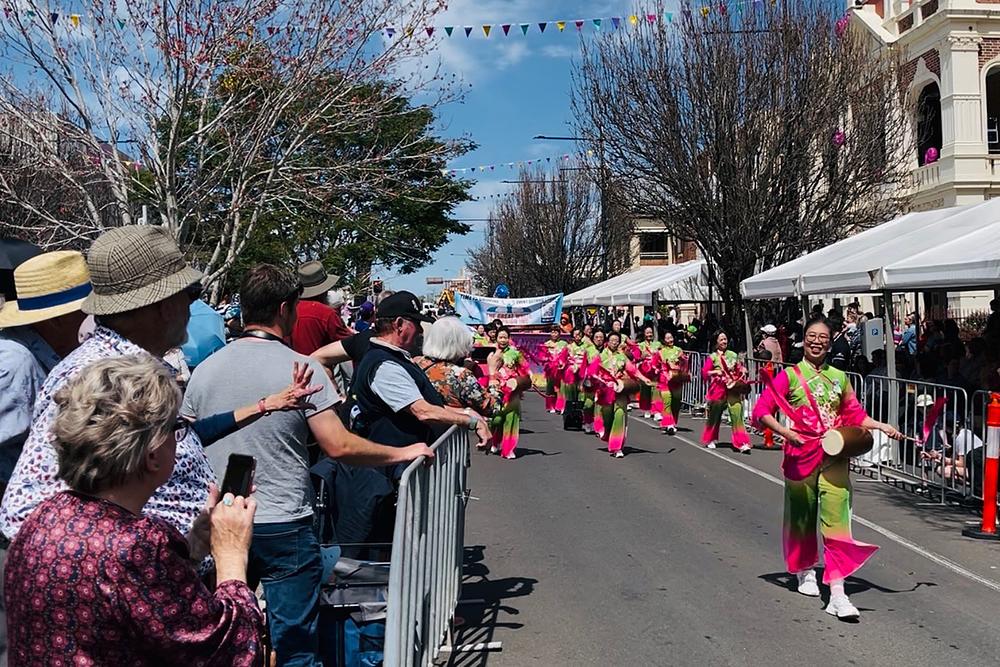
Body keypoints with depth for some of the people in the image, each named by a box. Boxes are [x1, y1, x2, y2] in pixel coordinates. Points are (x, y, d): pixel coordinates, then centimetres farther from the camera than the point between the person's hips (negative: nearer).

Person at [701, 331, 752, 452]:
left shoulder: (733, 355, 10)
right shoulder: (712, 357, 0)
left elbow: (739, 368, 21)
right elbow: (704, 373, -6)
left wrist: (742, 371, 1)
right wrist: (715, 372, -20)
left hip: (734, 390, 2)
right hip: (718, 390, -2)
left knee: (737, 415, -11)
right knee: (714, 416, 11)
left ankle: (742, 443, -11)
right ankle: (710, 440, 32)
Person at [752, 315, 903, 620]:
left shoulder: (839, 377, 10)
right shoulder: (789, 375, -1)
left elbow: (855, 414, 16)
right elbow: (761, 412, -6)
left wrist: (882, 426, 2)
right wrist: (783, 431, -20)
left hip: (835, 456, 2)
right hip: (802, 455, -2)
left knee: (836, 520, -7)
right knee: (803, 516, 14)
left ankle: (837, 594, -9)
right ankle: (805, 571, 40)